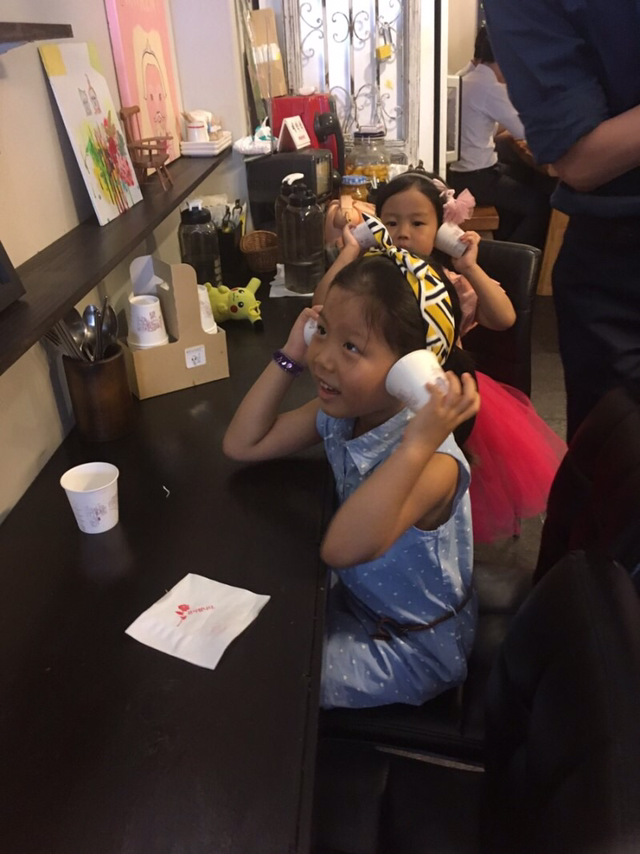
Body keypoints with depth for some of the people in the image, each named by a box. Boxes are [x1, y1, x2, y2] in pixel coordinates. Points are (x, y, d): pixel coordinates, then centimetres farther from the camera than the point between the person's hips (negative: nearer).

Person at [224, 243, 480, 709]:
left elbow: (341, 549, -46)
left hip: (413, 647, -6)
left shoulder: (432, 461, -35)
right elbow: (243, 445, -6)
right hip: (357, 602, 7)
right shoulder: (339, 411, -13)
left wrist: (416, 444, -55)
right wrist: (290, 357, -15)